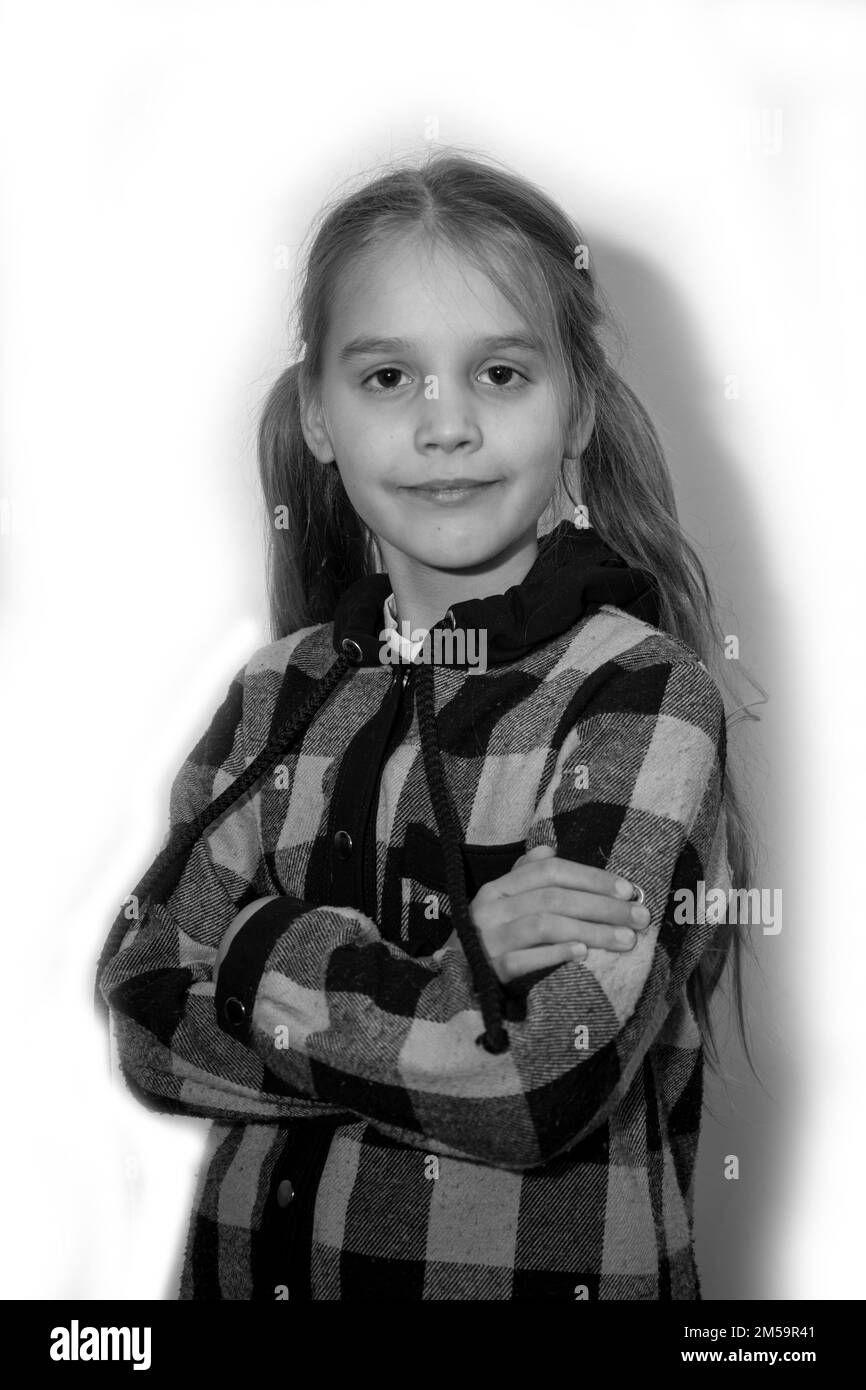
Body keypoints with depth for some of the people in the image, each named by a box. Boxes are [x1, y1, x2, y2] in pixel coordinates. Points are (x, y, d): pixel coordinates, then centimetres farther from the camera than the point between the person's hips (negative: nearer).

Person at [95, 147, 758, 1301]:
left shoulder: (644, 698, -15)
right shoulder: (280, 693, -2)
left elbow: (542, 1092, -23)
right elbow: (148, 1022, -10)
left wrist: (259, 959, -14)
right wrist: (451, 962, -21)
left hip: (544, 1261, -3)